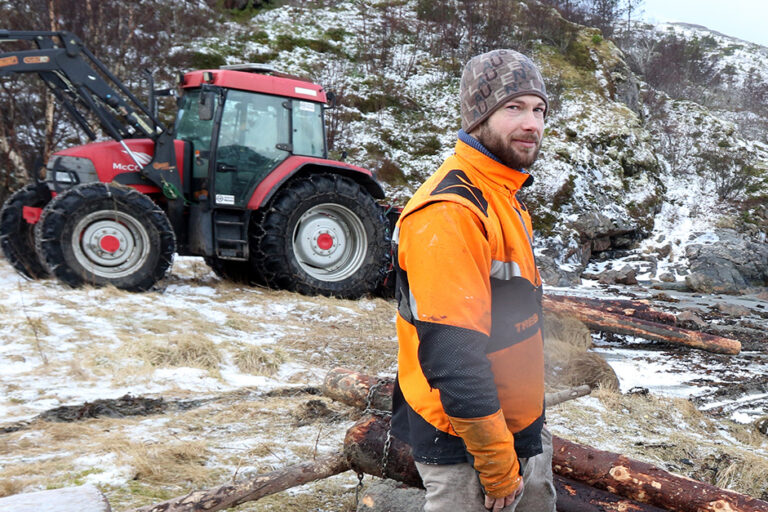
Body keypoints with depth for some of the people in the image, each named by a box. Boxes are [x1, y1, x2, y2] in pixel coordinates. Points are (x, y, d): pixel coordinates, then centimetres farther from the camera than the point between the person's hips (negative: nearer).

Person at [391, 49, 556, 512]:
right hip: (468, 451, -9)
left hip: (523, 433, 9)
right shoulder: (450, 212, -24)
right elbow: (452, 359, -27)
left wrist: (528, 431, 18)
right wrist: (498, 467, -20)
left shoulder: (505, 197, 9)